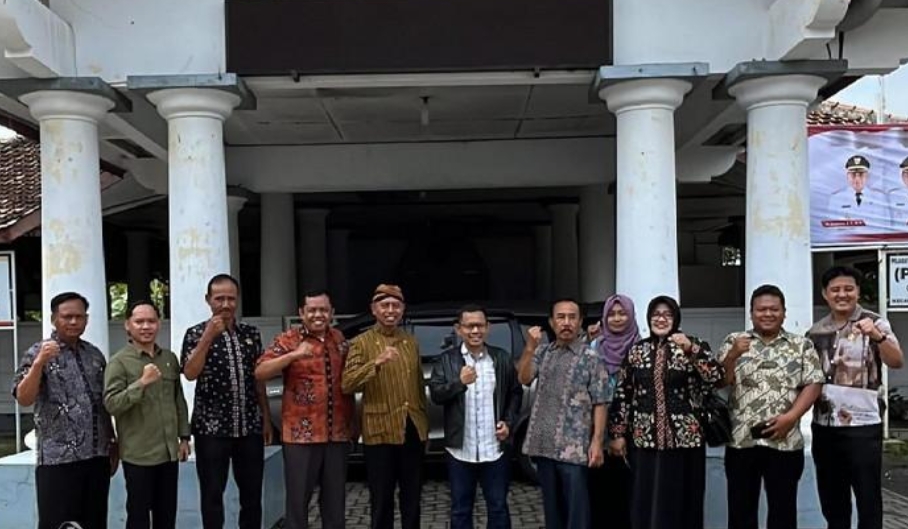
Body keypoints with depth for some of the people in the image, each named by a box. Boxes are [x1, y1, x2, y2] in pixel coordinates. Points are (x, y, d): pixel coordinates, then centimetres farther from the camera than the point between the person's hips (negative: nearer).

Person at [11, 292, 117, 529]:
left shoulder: (95, 355, 12)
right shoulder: (39, 353, -2)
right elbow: (23, 399, -15)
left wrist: (113, 444, 15)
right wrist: (40, 362, -27)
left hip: (97, 456, 5)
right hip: (58, 460, -5)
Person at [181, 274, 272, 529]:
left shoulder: (251, 334, 8)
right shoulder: (196, 333, -2)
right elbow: (190, 373, -16)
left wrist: (266, 419, 10)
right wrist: (208, 337, -22)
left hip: (250, 427, 3)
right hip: (211, 428, -3)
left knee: (252, 494, 10)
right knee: (212, 495, 5)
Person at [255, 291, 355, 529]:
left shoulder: (340, 340, 11)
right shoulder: (288, 340, -3)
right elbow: (260, 373, -15)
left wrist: (352, 422, 18)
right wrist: (293, 355, -26)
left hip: (338, 433, 4)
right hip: (301, 433, -4)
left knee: (335, 500, 12)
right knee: (298, 499, 2)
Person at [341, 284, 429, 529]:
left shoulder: (411, 342, 12)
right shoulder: (361, 343, -5)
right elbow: (347, 384, -18)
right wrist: (376, 362, -31)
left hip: (413, 430, 5)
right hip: (381, 433, -5)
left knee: (412, 497, 14)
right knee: (381, 500, 4)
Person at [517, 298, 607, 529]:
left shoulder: (591, 357, -2)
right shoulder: (542, 352, 12)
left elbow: (599, 403, -4)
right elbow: (523, 378, -2)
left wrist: (597, 441, -12)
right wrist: (530, 348, -15)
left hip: (574, 447, -4)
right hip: (543, 444, 5)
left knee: (577, 508, -3)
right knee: (551, 506, 13)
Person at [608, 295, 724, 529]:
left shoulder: (693, 345, 1)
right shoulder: (636, 350, 6)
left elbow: (717, 377, -13)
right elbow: (622, 394, 7)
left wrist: (691, 350, -24)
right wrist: (618, 433, 4)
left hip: (684, 439, -2)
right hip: (645, 440, 2)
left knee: (681, 503, 5)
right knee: (645, 504, 6)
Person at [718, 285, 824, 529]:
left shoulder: (801, 345, 6)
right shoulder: (734, 342, 6)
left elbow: (813, 384, -1)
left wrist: (791, 417, -13)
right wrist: (733, 356, -19)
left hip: (784, 441, 0)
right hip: (741, 440, 1)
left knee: (783, 508, 7)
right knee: (741, 508, 7)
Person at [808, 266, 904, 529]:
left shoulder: (874, 323, -5)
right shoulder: (816, 331, 8)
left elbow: (897, 362, -20)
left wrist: (877, 336, -36)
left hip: (862, 425, -5)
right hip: (823, 425, 5)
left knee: (868, 500, 2)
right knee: (831, 500, 14)